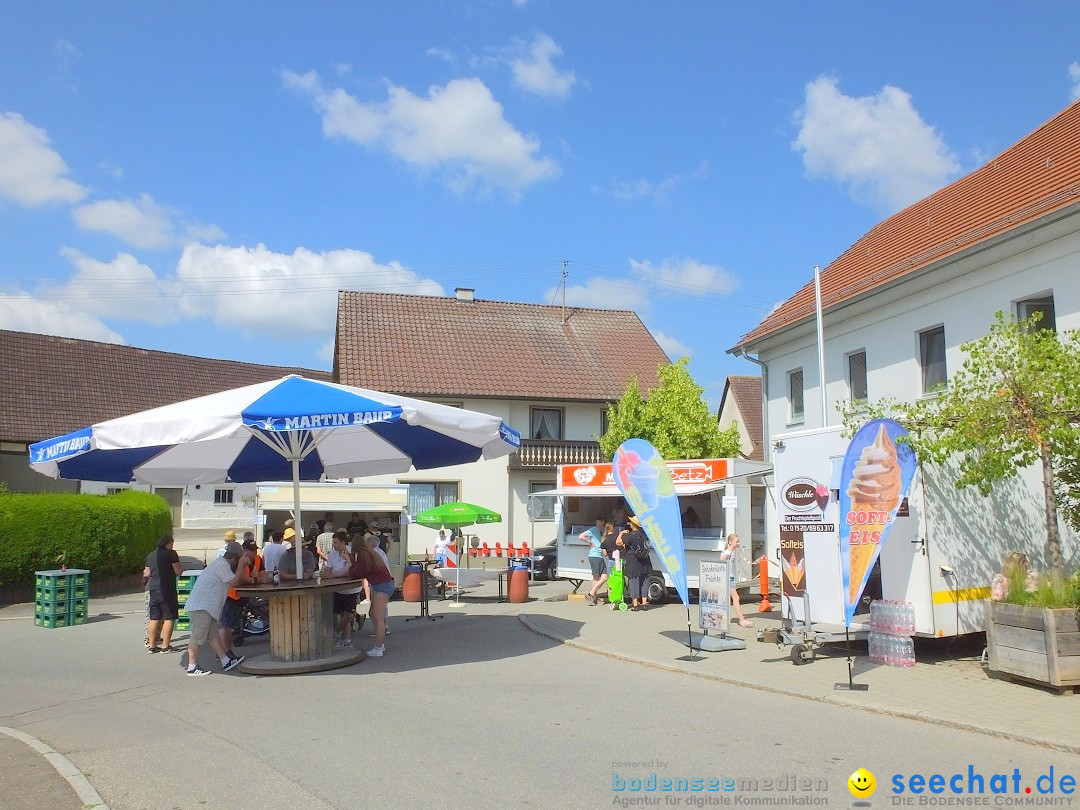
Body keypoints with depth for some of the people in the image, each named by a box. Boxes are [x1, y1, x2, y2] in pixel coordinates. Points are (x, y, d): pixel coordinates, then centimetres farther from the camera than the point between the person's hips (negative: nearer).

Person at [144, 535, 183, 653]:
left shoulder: (150, 555, 12)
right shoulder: (171, 554, -8)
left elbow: (147, 574, 18)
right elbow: (178, 572, -10)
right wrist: (181, 567, 11)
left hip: (153, 589, 7)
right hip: (167, 590, -7)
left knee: (154, 618, 11)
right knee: (169, 618, -1)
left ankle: (152, 645, 13)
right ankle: (165, 646, -3)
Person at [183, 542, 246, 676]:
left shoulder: (219, 562, 18)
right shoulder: (222, 565, -15)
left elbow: (232, 581, 19)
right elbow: (233, 583, -16)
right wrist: (241, 566, -11)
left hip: (204, 606, 11)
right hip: (201, 607, -11)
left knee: (213, 635, 10)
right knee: (198, 637, -5)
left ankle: (226, 661, 11)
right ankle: (192, 667, 1)